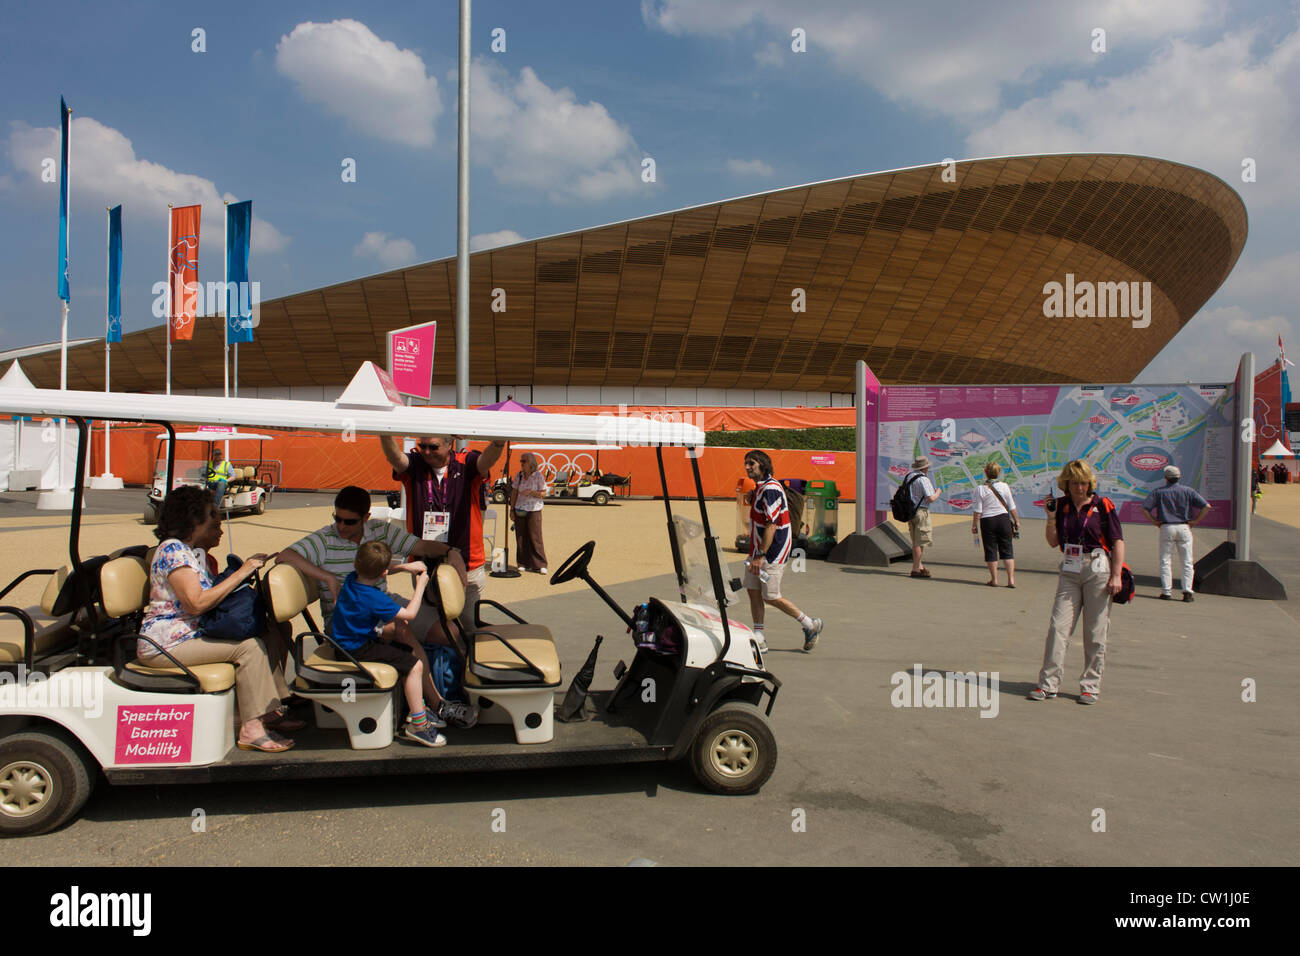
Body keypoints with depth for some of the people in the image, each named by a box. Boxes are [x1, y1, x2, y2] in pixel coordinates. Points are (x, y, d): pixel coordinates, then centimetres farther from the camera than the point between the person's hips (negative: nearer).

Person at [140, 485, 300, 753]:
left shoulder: (195, 552, 16)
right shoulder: (173, 550, -16)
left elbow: (213, 595, 14)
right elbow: (197, 602, -26)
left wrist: (248, 569, 1)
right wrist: (241, 573, -22)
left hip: (192, 635, 10)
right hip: (165, 645, -10)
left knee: (269, 633, 1)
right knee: (249, 646, -22)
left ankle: (271, 710, 1)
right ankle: (251, 730, -21)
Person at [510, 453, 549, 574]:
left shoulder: (538, 475, -5)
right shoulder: (519, 475, 6)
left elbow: (543, 494, -5)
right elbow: (514, 493, 10)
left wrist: (531, 492, -20)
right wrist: (512, 509, 6)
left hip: (534, 510, -4)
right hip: (520, 510, 4)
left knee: (535, 537, -6)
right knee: (521, 537, 3)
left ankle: (541, 565, -1)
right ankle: (524, 564, 12)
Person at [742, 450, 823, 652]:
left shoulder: (770, 489, -19)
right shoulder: (760, 488, 13)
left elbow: (771, 525, -24)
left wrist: (760, 556, -25)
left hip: (772, 552, -10)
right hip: (757, 551, 10)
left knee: (771, 597, -3)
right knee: (753, 590, 6)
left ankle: (810, 625, 13)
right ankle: (759, 640, 10)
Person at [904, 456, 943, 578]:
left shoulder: (907, 476, 9)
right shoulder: (923, 479, -16)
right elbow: (931, 498, -20)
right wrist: (938, 492, -1)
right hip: (921, 512, -9)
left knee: (915, 541, 18)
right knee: (921, 541, -3)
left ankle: (919, 566, 27)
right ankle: (916, 569, -3)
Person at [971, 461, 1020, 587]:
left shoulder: (980, 489, -9)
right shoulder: (1004, 486, -2)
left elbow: (978, 511, -9)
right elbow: (1012, 507, 2)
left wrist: (974, 525, -1)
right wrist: (1017, 521, 12)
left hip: (987, 521, -2)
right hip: (1003, 519, 2)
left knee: (990, 551, 7)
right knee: (1007, 550, 8)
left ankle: (994, 579, 11)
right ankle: (1011, 579, 5)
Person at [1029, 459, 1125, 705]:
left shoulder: (1103, 506, -4)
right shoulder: (1062, 506, 7)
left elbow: (1118, 541, -3)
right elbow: (1053, 542, 8)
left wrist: (1116, 575, -10)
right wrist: (1051, 517, -7)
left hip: (1098, 570, -3)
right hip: (1069, 571, 3)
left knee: (1095, 632, 3)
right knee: (1058, 627, -2)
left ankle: (1090, 686, 13)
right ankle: (1048, 684, 2)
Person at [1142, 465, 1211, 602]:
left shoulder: (1159, 492, 1)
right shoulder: (1188, 491, 3)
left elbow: (1144, 508, -7)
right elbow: (1206, 506, -5)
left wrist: (1154, 521, 1)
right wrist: (1195, 521, 2)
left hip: (1166, 528, 0)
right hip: (1184, 528, 1)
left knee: (1165, 561, 5)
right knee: (1187, 562, 6)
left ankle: (1166, 591, 2)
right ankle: (1187, 591, -1)